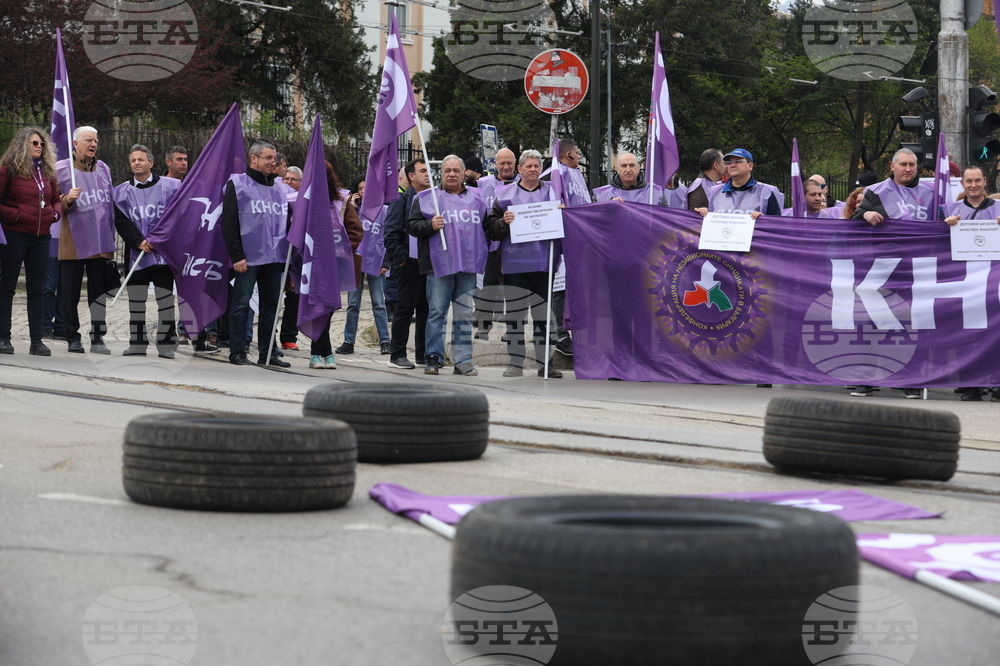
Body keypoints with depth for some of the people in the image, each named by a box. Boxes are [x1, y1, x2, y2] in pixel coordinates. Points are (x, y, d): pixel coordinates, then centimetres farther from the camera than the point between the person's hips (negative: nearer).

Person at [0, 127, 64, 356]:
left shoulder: (47, 171, 13)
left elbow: (56, 199, 23)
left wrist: (55, 212, 4)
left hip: (40, 237, 6)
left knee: (37, 289, 7)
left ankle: (36, 340, 11)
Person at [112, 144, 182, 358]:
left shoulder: (169, 187, 2)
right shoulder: (121, 192, 8)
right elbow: (120, 222, 0)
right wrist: (138, 242, -13)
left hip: (164, 253, -2)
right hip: (136, 255, 2)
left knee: (165, 299, -2)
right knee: (135, 301, 5)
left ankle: (166, 343, 4)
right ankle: (137, 343, 11)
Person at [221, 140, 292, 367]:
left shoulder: (278, 189, 15)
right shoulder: (238, 185, -3)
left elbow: (286, 222, 22)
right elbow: (228, 223, -7)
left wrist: (286, 254, 9)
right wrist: (236, 255, -13)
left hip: (274, 257, 6)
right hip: (248, 257, -6)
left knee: (271, 304, 8)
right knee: (241, 303, -3)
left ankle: (266, 353, 14)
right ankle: (237, 352, 2)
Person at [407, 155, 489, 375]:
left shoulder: (476, 200, 17)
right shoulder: (426, 198, 7)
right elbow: (412, 225, 1)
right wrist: (430, 225, -15)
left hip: (468, 266, 3)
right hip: (439, 264, -3)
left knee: (464, 314, 3)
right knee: (437, 312, -2)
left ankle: (463, 360, 6)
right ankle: (433, 358, 3)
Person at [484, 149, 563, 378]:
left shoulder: (551, 192, 11)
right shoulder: (505, 194, 9)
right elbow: (490, 228, 6)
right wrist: (504, 222, -14)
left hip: (543, 262, 0)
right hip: (514, 262, 0)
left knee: (543, 313, 2)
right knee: (514, 313, 3)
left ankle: (544, 363, 7)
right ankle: (515, 363, 9)